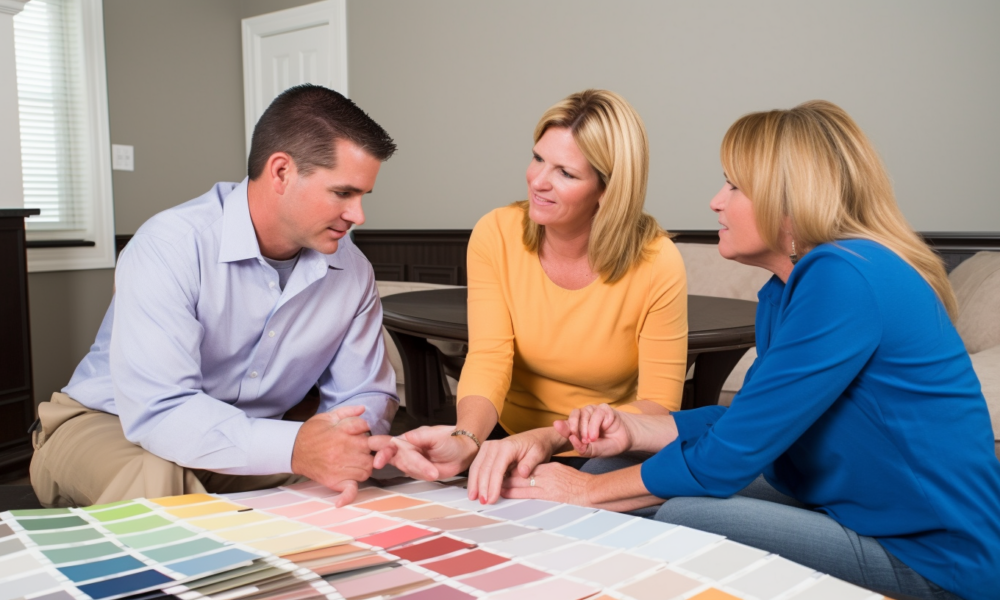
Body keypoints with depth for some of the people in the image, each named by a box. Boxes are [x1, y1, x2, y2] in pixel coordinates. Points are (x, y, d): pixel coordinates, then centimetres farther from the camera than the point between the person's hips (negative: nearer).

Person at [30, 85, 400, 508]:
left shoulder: (351, 270, -7)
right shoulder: (171, 246, -25)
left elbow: (365, 394, 0)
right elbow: (157, 410, -33)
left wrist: (345, 445, -25)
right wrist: (292, 448, -46)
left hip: (254, 446, 4)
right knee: (157, 478, -37)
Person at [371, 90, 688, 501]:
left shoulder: (656, 265, -17)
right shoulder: (496, 235, -10)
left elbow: (658, 407, -15)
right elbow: (488, 359, -17)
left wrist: (551, 437, -32)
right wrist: (465, 439, -39)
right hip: (513, 439, 2)